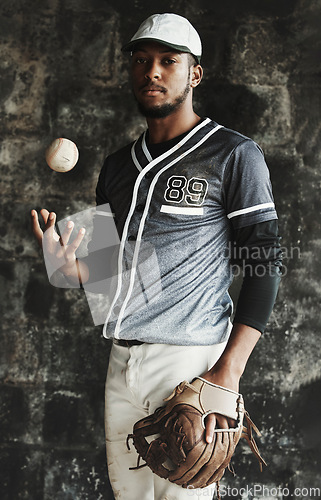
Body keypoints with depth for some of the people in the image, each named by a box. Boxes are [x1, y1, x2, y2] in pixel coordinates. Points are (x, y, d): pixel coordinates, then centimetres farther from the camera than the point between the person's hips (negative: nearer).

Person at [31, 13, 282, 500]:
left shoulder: (234, 155, -3)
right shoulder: (118, 166, 15)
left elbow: (264, 266, -8)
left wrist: (229, 372, -17)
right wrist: (73, 265, -4)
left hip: (191, 360, -5)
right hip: (122, 359, 6)